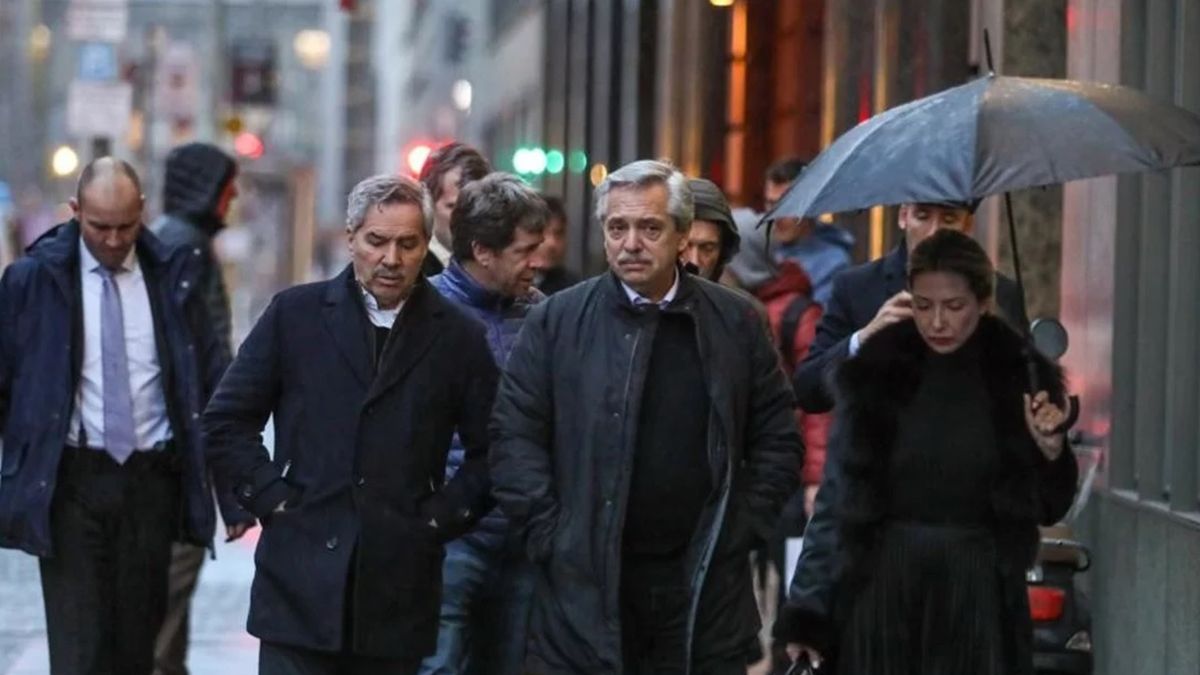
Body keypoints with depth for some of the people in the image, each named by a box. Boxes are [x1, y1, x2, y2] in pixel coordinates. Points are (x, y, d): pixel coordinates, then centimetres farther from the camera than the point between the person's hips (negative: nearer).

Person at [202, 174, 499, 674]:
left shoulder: (459, 337, 6)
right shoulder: (295, 314, 5)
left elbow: (489, 451, 10)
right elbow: (226, 422, 7)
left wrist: (440, 517, -1)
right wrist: (274, 499, -1)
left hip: (399, 590, 1)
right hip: (300, 582, -1)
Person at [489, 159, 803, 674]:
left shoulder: (736, 322, 7)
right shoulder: (556, 321, 2)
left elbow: (777, 440, 10)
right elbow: (514, 437, 1)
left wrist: (740, 530, 2)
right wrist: (550, 536, -6)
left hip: (704, 587, 1)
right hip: (585, 587, -1)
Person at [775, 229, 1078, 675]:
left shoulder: (1020, 376, 0)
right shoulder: (875, 372, 0)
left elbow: (1049, 508, 6)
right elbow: (840, 495, 2)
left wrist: (1051, 449, -14)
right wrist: (808, 612, 0)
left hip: (979, 592, 0)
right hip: (882, 587, 0)